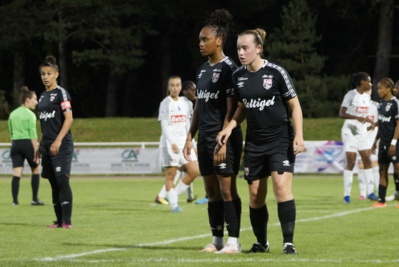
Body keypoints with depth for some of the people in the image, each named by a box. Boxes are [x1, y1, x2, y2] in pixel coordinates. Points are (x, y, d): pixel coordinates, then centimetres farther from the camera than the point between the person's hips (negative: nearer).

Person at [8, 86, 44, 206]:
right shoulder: (30, 115, -7)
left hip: (15, 144, 5)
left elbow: (11, 133, 15)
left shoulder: (13, 114, 12)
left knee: (16, 174, -1)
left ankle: (15, 200, -11)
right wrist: (36, 151, -13)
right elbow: (32, 134, -13)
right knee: (35, 170, 14)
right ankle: (34, 199, 14)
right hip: (27, 143, -5)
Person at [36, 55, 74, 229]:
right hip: (48, 146, 8)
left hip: (62, 145, -8)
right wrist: (40, 145, 18)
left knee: (62, 181, -12)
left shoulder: (61, 93, -6)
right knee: (54, 184, 7)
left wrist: (58, 140, -21)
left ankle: (67, 221, -13)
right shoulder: (43, 96, 16)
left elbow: (69, 118, -14)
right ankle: (59, 220, 10)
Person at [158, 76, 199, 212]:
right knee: (170, 174, -3)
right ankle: (173, 204, 4)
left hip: (183, 143, 6)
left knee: (194, 171, -3)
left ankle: (175, 194, 11)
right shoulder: (165, 104, -5)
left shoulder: (185, 104, 11)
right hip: (169, 144, -6)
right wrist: (172, 143, -22)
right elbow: (164, 126, -12)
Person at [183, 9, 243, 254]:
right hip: (205, 138, 8)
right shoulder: (203, 70, 15)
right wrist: (190, 136, 14)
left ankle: (233, 241, -4)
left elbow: (231, 109, -14)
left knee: (227, 189, -7)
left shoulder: (229, 69, -10)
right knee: (211, 191, 9)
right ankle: (217, 240, 14)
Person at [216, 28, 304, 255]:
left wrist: (299, 135, -13)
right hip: (254, 141, 5)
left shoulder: (276, 72, -11)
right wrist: (230, 127, 0)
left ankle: (288, 242, -13)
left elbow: (294, 105, -5)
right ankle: (261, 242, 22)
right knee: (255, 194, 6)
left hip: (281, 139, -5)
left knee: (282, 186, -17)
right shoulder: (238, 76, 3)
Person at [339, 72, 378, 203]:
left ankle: (370, 192, 5)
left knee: (367, 160, 2)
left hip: (362, 132, 7)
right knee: (351, 163, -6)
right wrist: (357, 118, -29)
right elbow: (341, 114, -18)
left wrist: (369, 121, 4)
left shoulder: (367, 96, 10)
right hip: (350, 132, -7)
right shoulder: (351, 95, -12)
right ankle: (347, 194, 1)